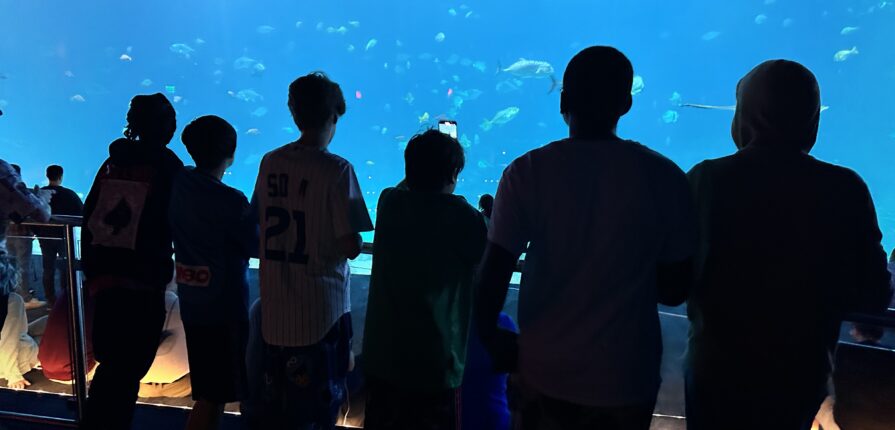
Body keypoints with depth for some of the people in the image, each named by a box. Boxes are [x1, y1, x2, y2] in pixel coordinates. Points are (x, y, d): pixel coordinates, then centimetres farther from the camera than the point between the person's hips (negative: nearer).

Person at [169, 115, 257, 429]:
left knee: (209, 390, 21)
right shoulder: (230, 201, -19)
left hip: (192, 303, 7)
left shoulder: (178, 185, -1)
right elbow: (257, 247, -10)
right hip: (225, 306, -7)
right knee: (214, 395, 5)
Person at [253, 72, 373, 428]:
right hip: (322, 311, -5)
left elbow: (262, 223, 10)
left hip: (275, 309, 5)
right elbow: (352, 247, -18)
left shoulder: (270, 162, 0)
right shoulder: (337, 170, -16)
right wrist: (354, 241, 2)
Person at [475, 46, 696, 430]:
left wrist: (491, 337, 3)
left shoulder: (527, 172, -13)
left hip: (546, 373, 0)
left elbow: (493, 275, -14)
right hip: (628, 377, 1)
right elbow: (674, 290, -5)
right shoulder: (665, 177, -10)